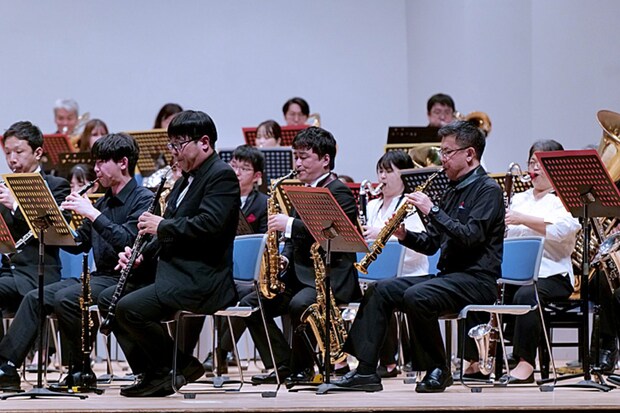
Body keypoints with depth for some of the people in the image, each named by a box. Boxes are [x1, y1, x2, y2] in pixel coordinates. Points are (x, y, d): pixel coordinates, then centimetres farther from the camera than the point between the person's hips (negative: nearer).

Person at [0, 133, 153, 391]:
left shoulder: (142, 200, -8)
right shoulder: (104, 201, 18)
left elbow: (127, 241, -23)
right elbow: (79, 244, 19)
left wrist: (92, 213, -21)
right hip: (99, 276, 9)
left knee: (65, 298, -29)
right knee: (35, 298, -4)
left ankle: (79, 371, -17)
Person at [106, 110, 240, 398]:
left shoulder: (222, 176, -10)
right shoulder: (185, 181, 21)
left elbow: (209, 225, -25)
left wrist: (162, 225, -14)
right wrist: (143, 254, 5)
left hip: (201, 281, -10)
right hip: (175, 274, 10)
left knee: (129, 308, -22)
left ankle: (181, 365, -8)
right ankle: (152, 374, 3)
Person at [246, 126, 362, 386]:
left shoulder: (339, 192, -8)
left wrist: (290, 224, -28)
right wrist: (284, 257, 3)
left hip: (330, 278, -9)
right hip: (299, 274, 9)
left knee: (299, 304, -36)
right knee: (250, 304, -5)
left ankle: (303, 367, -15)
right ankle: (284, 365, -6)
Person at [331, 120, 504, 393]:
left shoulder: (488, 190, -7)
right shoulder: (453, 191, 20)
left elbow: (471, 236, -22)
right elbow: (431, 244, 19)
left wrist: (432, 211, -20)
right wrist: (405, 236, 0)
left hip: (476, 280, -9)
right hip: (449, 275, 9)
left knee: (416, 296, -32)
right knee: (381, 291, -3)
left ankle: (438, 370, -17)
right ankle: (366, 370, -7)